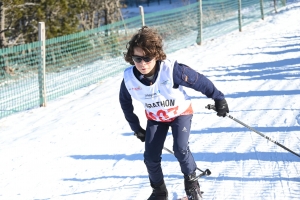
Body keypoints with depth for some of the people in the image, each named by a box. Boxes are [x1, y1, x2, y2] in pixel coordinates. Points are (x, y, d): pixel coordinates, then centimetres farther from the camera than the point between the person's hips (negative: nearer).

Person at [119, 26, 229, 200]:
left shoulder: (172, 70, -38)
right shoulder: (129, 78, -26)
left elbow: (200, 81, -23)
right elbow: (125, 103, -4)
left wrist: (218, 98, -11)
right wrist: (136, 127, 4)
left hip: (180, 113, -3)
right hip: (155, 118, 3)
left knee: (180, 149, -23)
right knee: (151, 158, -5)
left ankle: (191, 181, 6)